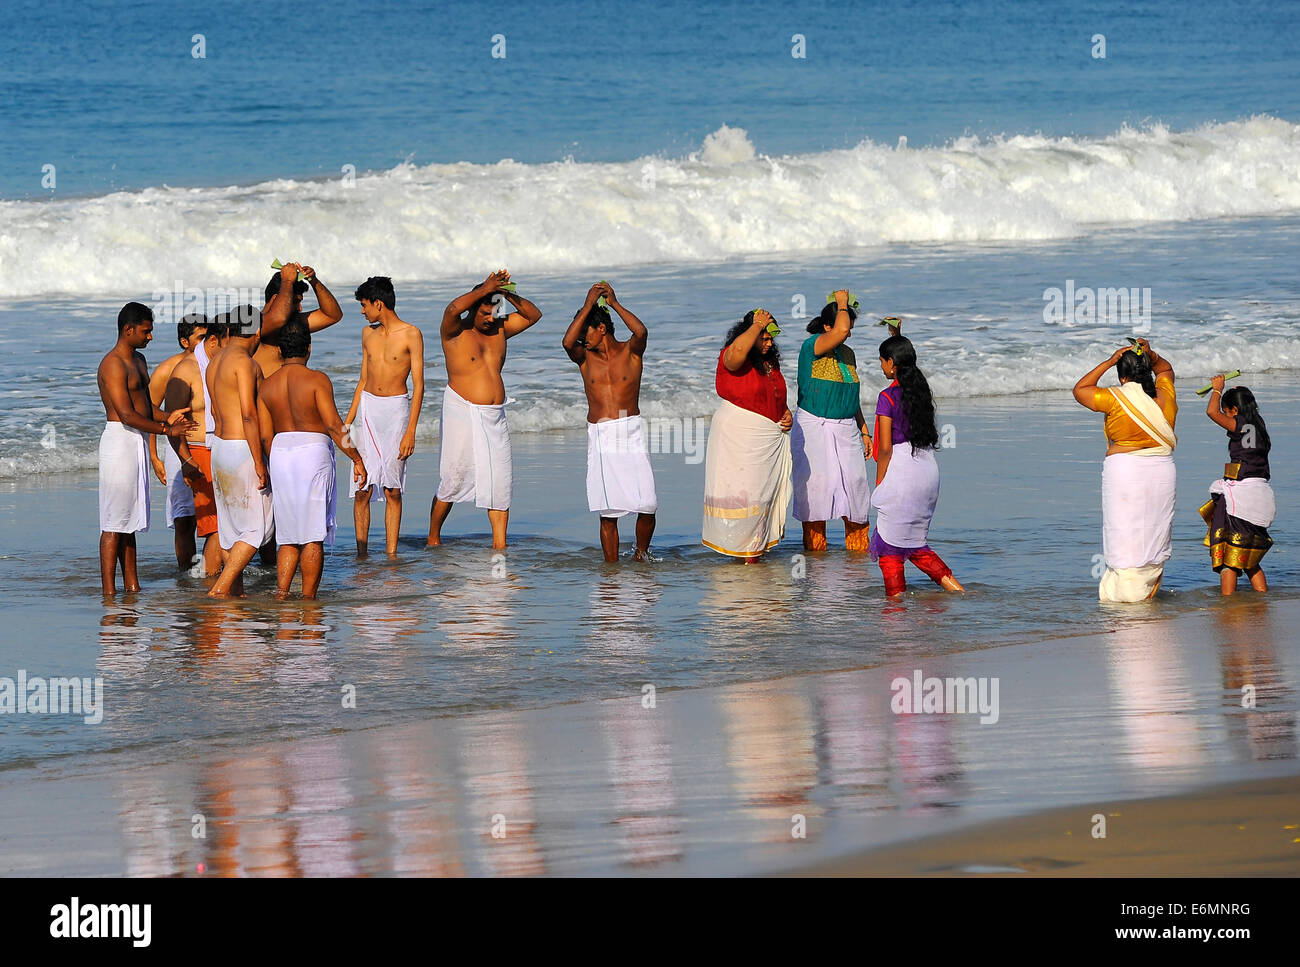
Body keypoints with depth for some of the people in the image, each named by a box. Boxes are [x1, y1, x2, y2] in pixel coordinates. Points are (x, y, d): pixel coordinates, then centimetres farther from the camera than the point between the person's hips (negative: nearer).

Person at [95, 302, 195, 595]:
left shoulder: (138, 360, 17)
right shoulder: (113, 365, -14)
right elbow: (127, 415, -20)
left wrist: (168, 416, 1)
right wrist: (167, 430, -17)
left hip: (138, 442, 10)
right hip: (119, 439, -10)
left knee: (130, 520, 12)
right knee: (114, 522, -9)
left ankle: (132, 585, 15)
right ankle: (109, 591, -9)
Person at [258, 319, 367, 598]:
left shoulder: (267, 386, 7)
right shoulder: (316, 379, -7)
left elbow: (265, 434, 7)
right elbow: (333, 425, -13)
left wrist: (267, 468, 18)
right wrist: (356, 458, -7)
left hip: (279, 453, 5)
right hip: (313, 452, -5)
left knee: (289, 536, 11)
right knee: (313, 536, 0)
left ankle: (281, 593, -3)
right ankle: (308, 599, 0)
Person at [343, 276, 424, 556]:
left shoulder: (411, 335, -6)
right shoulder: (368, 333, 12)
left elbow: (418, 385, -7)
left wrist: (411, 431, -13)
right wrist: (347, 422, 15)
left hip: (396, 410, -4)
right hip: (367, 408, 4)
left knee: (393, 490, -3)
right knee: (362, 489, -3)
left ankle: (391, 554, 1)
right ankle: (361, 554, 1)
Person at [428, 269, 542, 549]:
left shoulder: (499, 329, 12)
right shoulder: (455, 332, -4)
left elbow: (533, 315, 11)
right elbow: (453, 310, -26)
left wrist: (509, 295, -5)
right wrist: (485, 290, -22)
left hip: (495, 417, 5)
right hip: (463, 413, -5)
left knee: (500, 482, -1)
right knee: (452, 481, -2)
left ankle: (499, 544, 0)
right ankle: (433, 538, 14)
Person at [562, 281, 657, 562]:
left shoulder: (631, 351, 4)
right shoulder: (585, 357, 9)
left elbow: (641, 332, -18)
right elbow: (567, 343, -13)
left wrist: (614, 303, -11)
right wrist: (588, 305, -10)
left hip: (631, 433, -1)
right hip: (600, 437, 1)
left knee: (647, 506, -8)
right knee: (608, 513, -2)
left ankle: (642, 554, 16)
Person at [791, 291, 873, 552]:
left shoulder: (847, 354, 14)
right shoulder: (811, 346, -9)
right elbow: (840, 331, -28)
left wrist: (864, 430, 20)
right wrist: (842, 303, -11)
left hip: (846, 429, 6)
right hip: (814, 427, -6)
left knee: (855, 481, -2)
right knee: (816, 482, -7)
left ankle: (858, 545, 4)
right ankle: (814, 545, 1)